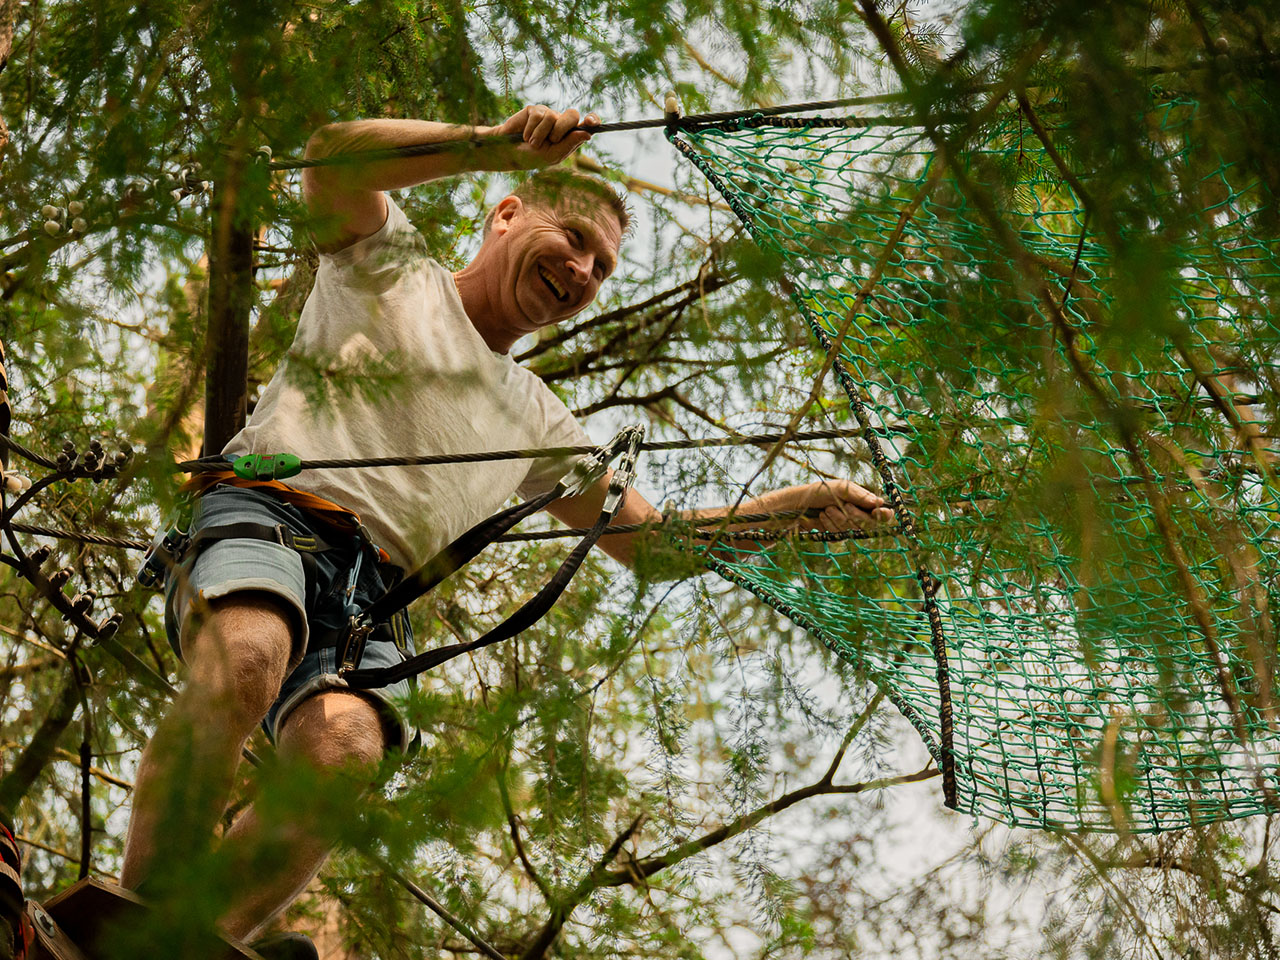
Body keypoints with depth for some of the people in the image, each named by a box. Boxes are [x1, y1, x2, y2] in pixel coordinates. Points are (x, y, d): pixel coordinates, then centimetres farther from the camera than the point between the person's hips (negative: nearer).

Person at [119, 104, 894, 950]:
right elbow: (334, 155, -3)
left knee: (345, 755, -32)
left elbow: (652, 540, 33)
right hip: (270, 510, -4)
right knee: (245, 665, -39)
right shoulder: (390, 262, 18)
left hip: (374, 595, 4)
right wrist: (496, 148, -14)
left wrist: (802, 504, 23)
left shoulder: (539, 421, 32)